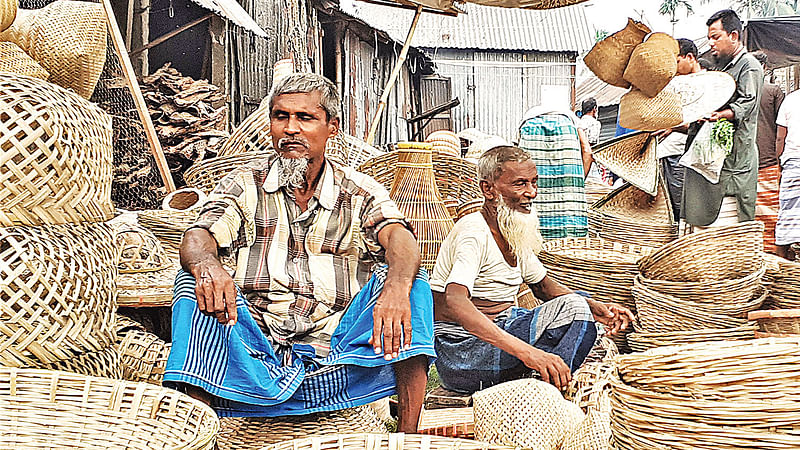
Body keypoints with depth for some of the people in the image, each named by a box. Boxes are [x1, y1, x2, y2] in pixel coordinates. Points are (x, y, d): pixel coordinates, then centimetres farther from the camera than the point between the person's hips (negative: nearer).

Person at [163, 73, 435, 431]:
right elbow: (198, 238, -5)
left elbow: (400, 240, -11)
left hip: (339, 353, 0)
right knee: (194, 282, -20)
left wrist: (396, 287, -36)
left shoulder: (361, 193, 8)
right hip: (257, 345, 0)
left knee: (406, 279, -20)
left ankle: (407, 435, -28)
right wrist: (207, 266, -32)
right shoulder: (244, 185, 11)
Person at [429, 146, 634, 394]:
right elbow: (453, 304, -37)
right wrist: (525, 352, -46)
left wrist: (596, 308, 4)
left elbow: (543, 285, 23)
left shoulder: (515, 233, 8)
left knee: (575, 306, -4)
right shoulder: (474, 232, -20)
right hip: (461, 350, -9)